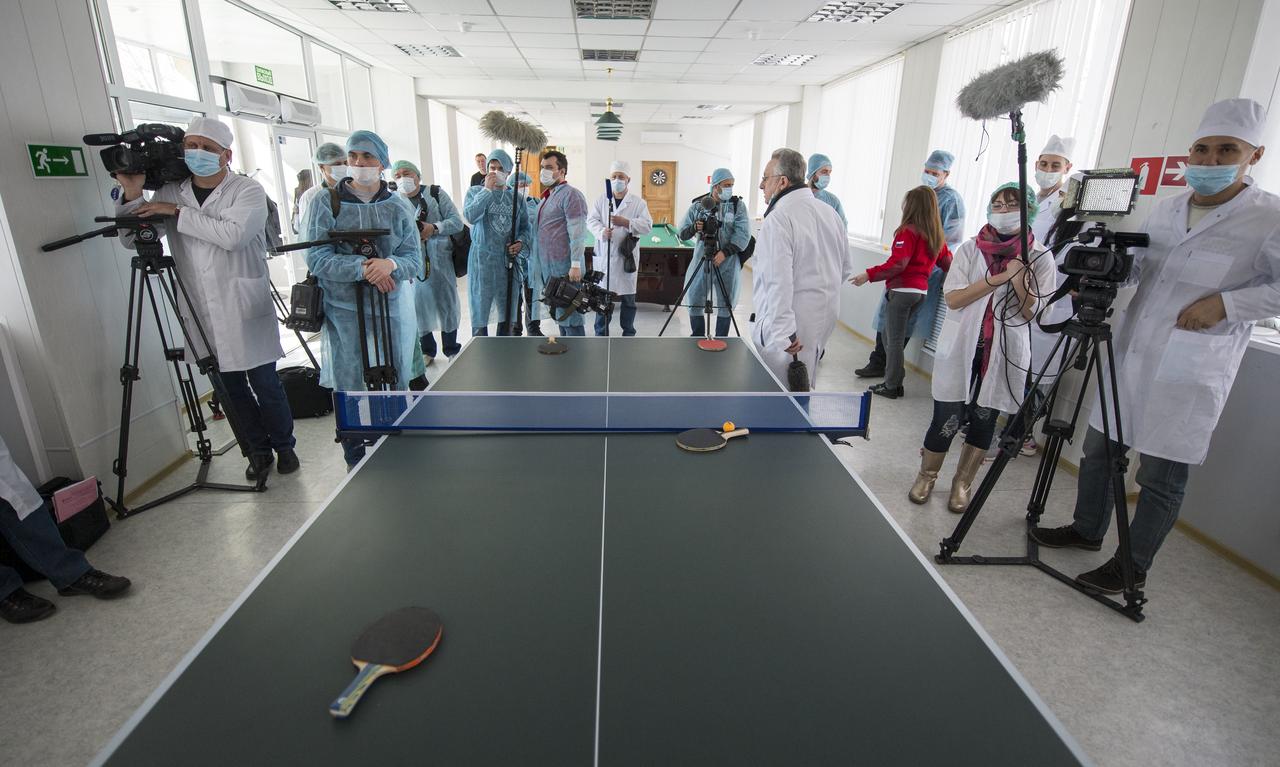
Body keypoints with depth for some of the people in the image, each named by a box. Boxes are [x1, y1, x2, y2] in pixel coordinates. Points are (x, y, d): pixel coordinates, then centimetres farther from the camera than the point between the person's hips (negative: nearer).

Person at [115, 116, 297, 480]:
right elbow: (131, 240, 10)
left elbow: (232, 234, -21)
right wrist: (131, 196, -5)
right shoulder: (170, 193, 9)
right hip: (201, 315, 4)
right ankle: (257, 450, 25)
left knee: (265, 384, 1)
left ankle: (283, 446, 20)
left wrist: (177, 213, -16)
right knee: (228, 389, 10)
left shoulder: (248, 190, -3)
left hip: (245, 311, -4)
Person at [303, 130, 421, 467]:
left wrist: (391, 264, -23)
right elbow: (317, 259, -10)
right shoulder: (325, 202, -1)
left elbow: (414, 259, -1)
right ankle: (355, 459, 22)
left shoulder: (398, 206, 5)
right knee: (349, 388, 5)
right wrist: (363, 268, -24)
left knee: (396, 384, 12)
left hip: (391, 309, 2)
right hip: (344, 310, -2)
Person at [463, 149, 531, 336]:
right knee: (480, 310, 0)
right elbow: (470, 216, -18)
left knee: (507, 313, 12)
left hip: (509, 260, 3)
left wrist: (521, 242, -6)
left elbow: (525, 226, 14)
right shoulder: (475, 191, 2)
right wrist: (487, 190, -16)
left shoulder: (515, 196, 9)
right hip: (482, 260, -3)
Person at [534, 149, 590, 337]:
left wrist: (576, 265, -23)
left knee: (569, 315, -5)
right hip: (548, 267, 9)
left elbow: (577, 233, -18)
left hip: (564, 266, -9)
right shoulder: (547, 195, 17)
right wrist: (541, 265, 19)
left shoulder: (570, 195, -11)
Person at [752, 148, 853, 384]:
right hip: (825, 318, 9)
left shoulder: (777, 219, -18)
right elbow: (845, 269, 17)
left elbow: (778, 282, -27)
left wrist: (782, 334, -28)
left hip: (791, 323, -8)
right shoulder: (830, 212, 9)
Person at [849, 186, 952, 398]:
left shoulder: (908, 231, -12)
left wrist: (869, 275, -18)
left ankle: (891, 386, 5)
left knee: (893, 339, -1)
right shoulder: (936, 235, 11)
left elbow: (898, 264, -20)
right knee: (892, 336, 16)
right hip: (921, 290, 8)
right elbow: (947, 262, 15)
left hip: (902, 290, -8)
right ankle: (894, 381, 19)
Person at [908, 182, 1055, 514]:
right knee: (947, 420, 1)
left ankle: (962, 482, 28)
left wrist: (1020, 281, -19)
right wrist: (999, 277, -17)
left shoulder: (1040, 258, 1)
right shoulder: (970, 249, 0)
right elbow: (953, 299, -10)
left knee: (983, 421, 10)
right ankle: (926, 475, 24)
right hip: (961, 349, -1)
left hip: (1005, 354, 1)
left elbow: (1030, 313, -2)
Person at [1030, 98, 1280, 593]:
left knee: (1161, 476, 2)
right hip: (1130, 355, 6)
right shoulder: (1166, 208, 11)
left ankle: (1132, 568, 16)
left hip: (1189, 374, -6)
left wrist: (1226, 302, -18)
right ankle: (1087, 530, 32)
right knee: (1098, 448, 14)